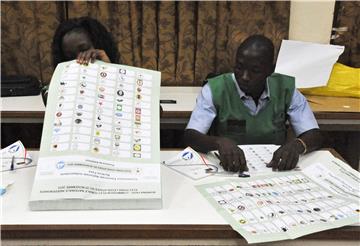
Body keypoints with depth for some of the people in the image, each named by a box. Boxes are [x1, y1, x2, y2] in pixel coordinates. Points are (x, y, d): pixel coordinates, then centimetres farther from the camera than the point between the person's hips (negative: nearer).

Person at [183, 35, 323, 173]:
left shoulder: (286, 89, -4)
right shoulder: (215, 90, -11)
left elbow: (315, 136, -6)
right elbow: (190, 137, -18)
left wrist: (296, 145, -28)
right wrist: (220, 143, -38)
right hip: (227, 171, -2)